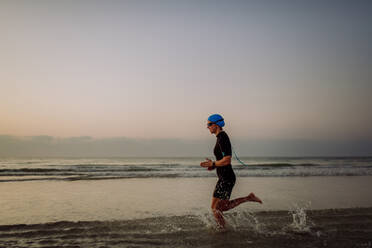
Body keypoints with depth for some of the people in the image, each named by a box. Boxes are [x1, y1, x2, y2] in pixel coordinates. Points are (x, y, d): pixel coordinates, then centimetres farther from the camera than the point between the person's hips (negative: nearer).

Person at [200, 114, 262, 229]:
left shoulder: (222, 138, -18)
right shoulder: (222, 137, 13)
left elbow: (227, 160, -25)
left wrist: (212, 164, -14)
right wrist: (214, 165, 9)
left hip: (226, 178, -10)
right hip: (225, 177, 10)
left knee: (215, 207, -1)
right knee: (223, 207, 17)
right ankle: (249, 198, 19)